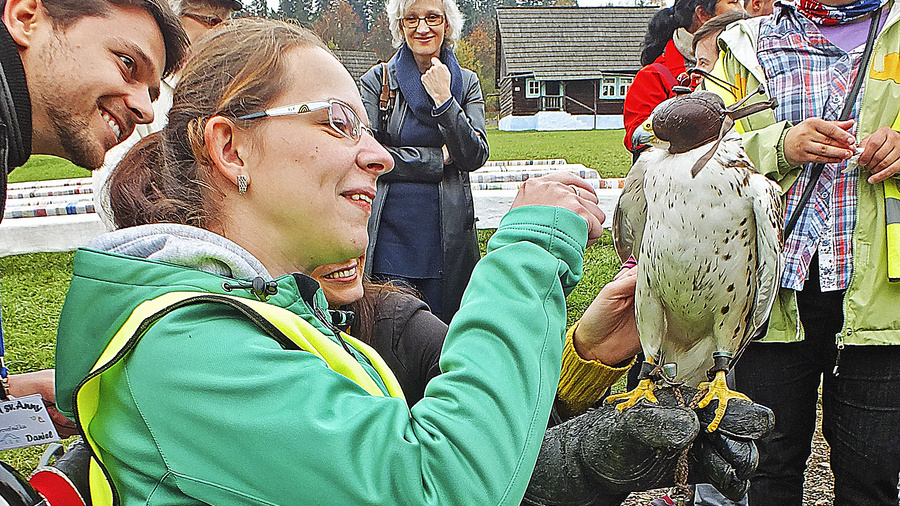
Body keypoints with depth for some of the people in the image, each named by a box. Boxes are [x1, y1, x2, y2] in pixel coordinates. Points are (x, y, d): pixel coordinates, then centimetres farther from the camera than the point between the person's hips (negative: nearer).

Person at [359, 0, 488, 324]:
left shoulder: (467, 83, 8)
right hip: (390, 232, -1)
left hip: (448, 234, 2)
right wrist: (440, 157, -7)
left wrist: (444, 99, -13)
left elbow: (475, 157, -3)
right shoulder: (376, 80, 3)